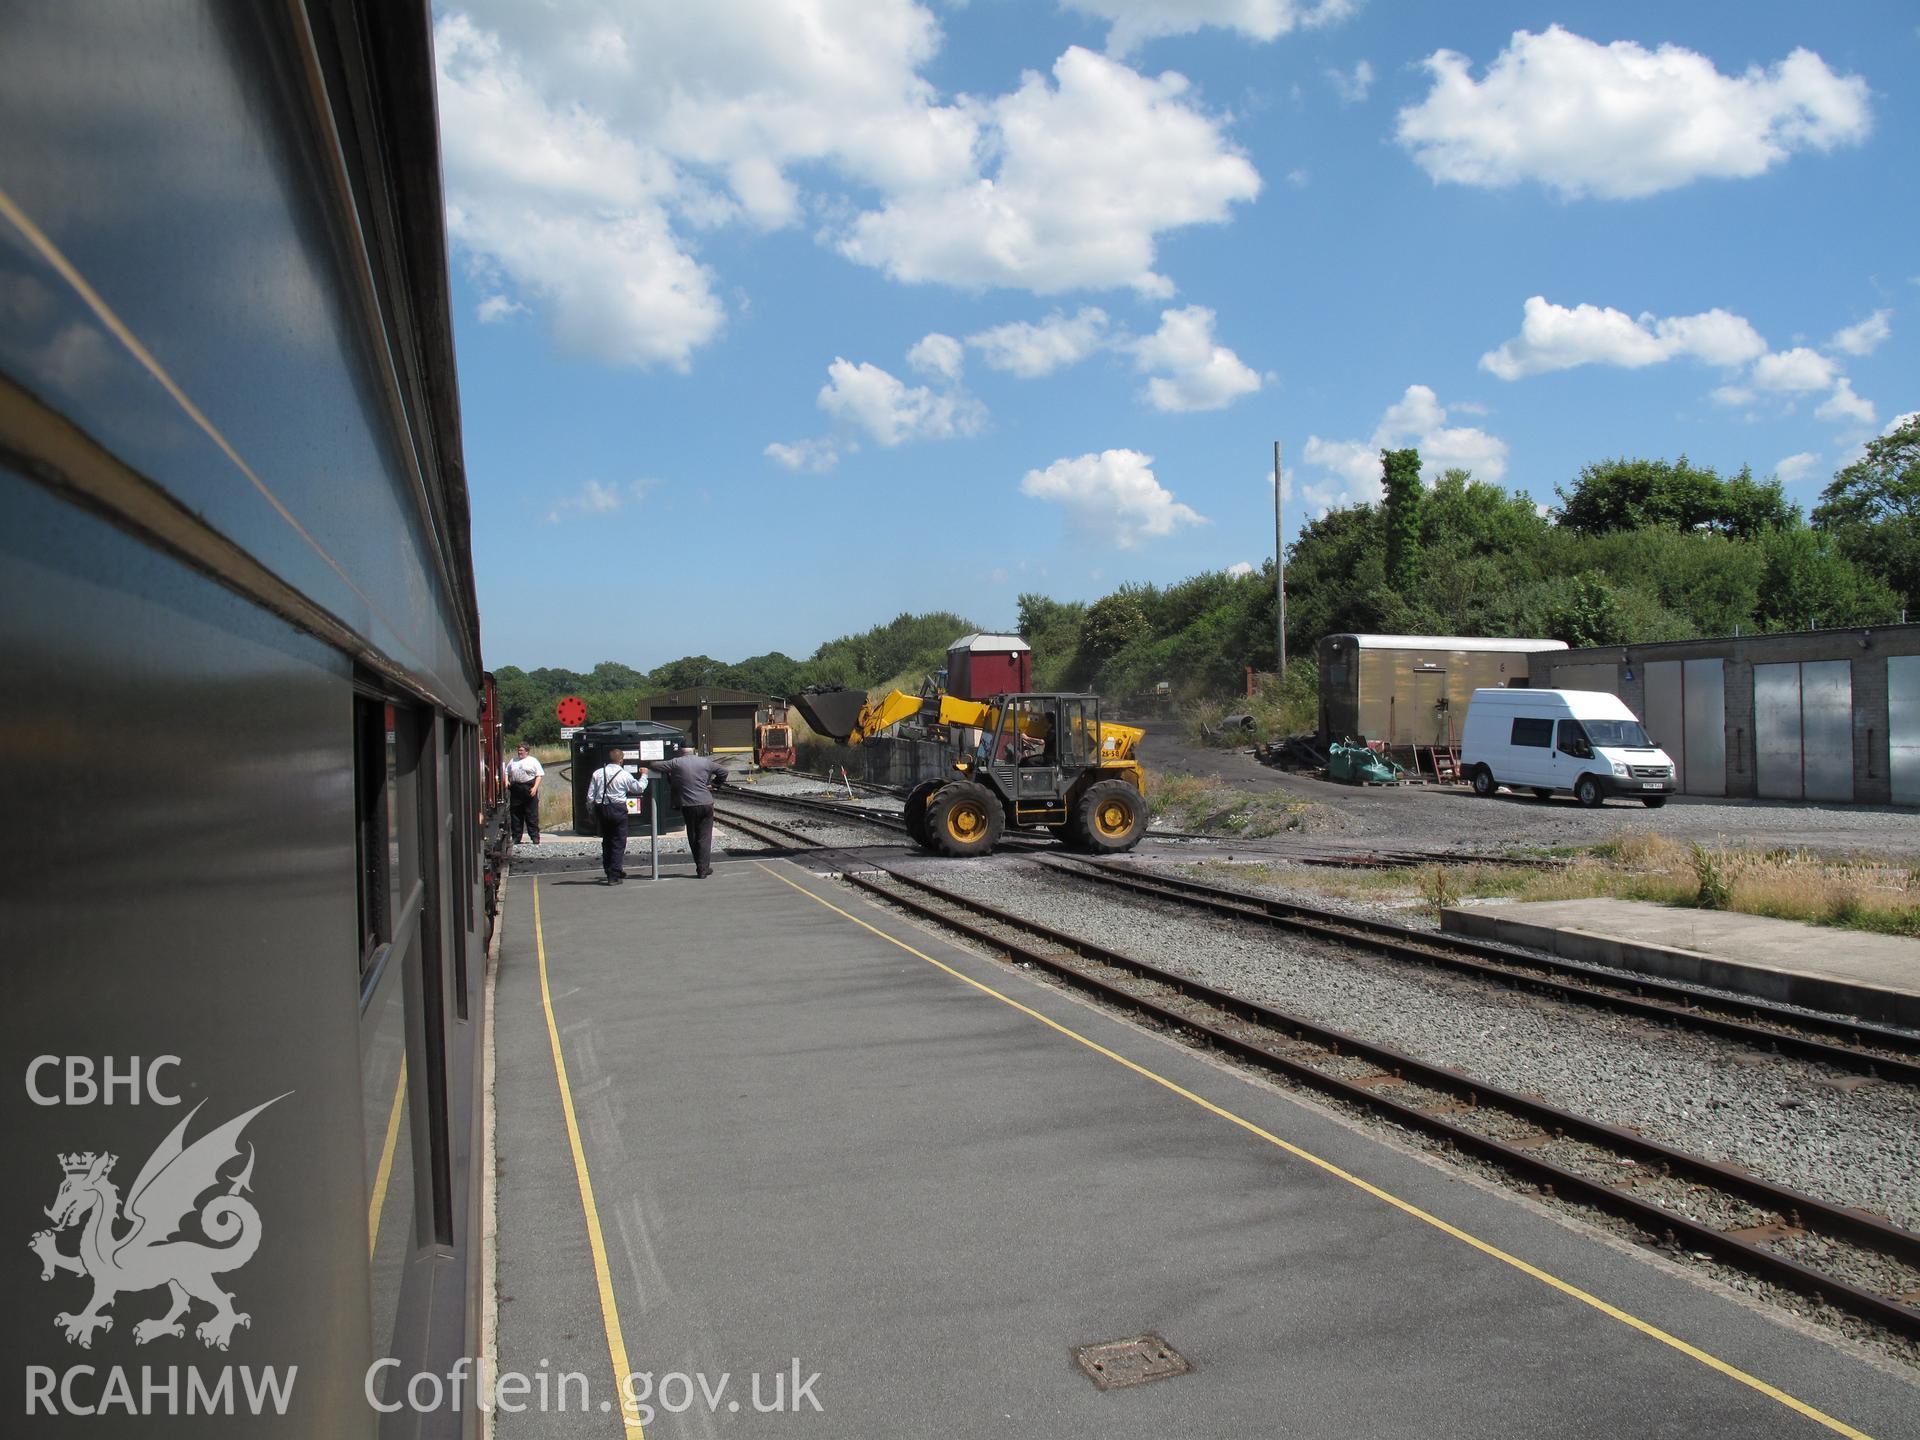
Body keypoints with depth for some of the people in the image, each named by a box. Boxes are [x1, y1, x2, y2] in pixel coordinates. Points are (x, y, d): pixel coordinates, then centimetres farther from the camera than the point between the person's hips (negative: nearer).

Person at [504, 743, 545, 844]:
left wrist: (535, 787, -12)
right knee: (515, 814, 4)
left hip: (529, 789, -4)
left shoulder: (533, 761, 6)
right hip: (515, 789, 4)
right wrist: (506, 781, 0)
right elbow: (506, 772, 21)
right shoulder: (513, 761, 18)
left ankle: (535, 837, -2)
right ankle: (516, 838, 10)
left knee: (532, 814, -4)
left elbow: (539, 775, 0)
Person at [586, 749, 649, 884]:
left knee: (606, 841, 16)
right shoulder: (625, 775, -8)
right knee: (618, 842, 2)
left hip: (601, 809, 4)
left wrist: (592, 810, 14)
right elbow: (640, 788, 3)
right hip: (618, 809, -4)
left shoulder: (597, 773, 1)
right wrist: (644, 775, 19)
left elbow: (590, 796, 2)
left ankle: (611, 872, 24)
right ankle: (614, 876, -2)